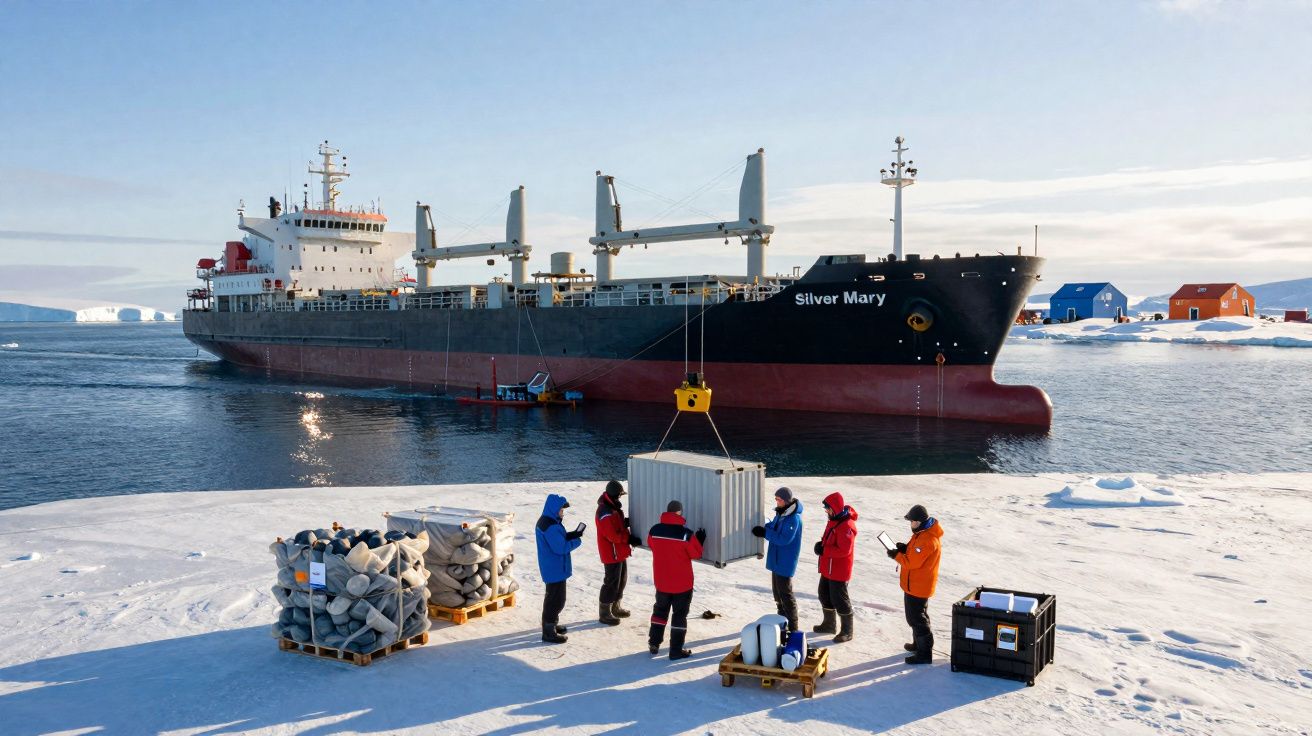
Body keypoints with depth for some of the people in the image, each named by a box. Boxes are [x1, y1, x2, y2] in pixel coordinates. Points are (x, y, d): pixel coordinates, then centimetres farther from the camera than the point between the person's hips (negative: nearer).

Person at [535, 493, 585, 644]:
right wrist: (577, 541, -12)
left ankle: (550, 624, 36)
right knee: (557, 599, -3)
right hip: (555, 569, -11)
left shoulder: (547, 521, 7)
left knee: (553, 596, 23)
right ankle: (549, 632, 3)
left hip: (552, 567, 11)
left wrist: (573, 534, -1)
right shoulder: (551, 526, -26)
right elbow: (561, 548, -26)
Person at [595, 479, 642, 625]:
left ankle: (615, 607, 35)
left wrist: (626, 522, -2)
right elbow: (612, 535, -27)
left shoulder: (613, 507, 8)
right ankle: (604, 613, 8)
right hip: (612, 553, -10)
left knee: (622, 580, 20)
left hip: (620, 551, 10)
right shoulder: (605, 512, -25)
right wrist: (630, 539, -20)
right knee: (612, 582, -2)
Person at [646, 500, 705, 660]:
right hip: (682, 582, -4)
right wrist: (699, 540, 8)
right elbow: (696, 554, -9)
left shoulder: (654, 530, -7)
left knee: (660, 610, 22)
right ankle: (676, 650, 8)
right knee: (680, 614, 7)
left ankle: (654, 644, 27)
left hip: (661, 581, 4)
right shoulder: (686, 534, -19)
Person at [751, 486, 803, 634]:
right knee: (777, 591, 19)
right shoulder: (781, 513, 7)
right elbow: (774, 527, 15)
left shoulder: (793, 518, -23)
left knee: (785, 593, -4)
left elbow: (784, 539, -28)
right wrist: (762, 527, -4)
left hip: (785, 562, -10)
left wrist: (765, 533, -26)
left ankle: (793, 627, 4)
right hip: (777, 559, 10)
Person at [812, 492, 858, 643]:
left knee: (839, 600, -1)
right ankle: (829, 624, 37)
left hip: (839, 571, -10)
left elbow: (844, 550, -29)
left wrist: (823, 550, -23)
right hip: (827, 568, 10)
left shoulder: (846, 526, -25)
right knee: (825, 596, 20)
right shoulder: (834, 520, 7)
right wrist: (821, 544, -1)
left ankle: (847, 632, 11)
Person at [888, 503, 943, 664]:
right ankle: (919, 644, 38)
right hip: (916, 584, 11)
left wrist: (896, 555, -14)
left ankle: (924, 653, 4)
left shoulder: (927, 540, -28)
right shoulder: (922, 533, 5)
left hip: (918, 586, -11)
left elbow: (913, 562, -26)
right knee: (918, 615, 23)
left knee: (916, 618, -3)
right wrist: (905, 548, -3)